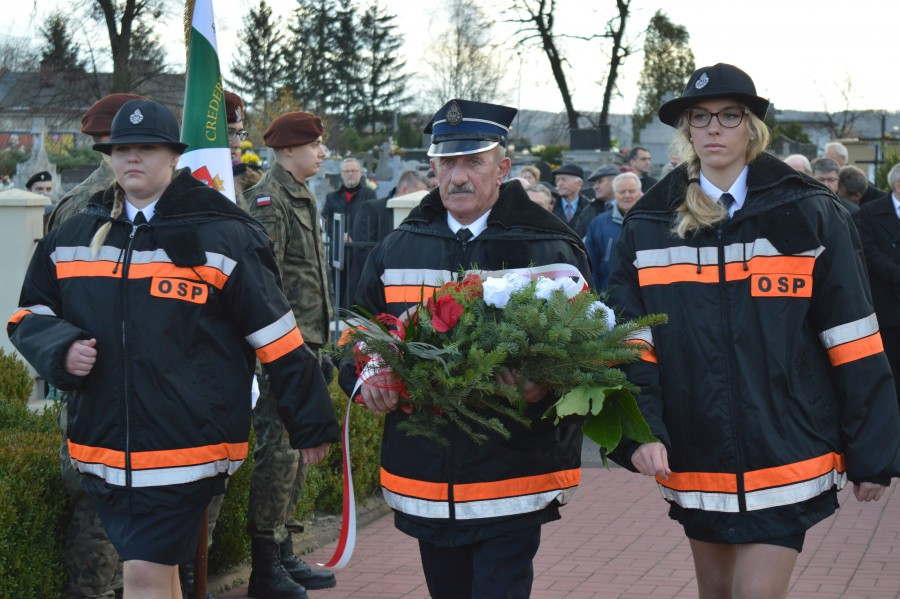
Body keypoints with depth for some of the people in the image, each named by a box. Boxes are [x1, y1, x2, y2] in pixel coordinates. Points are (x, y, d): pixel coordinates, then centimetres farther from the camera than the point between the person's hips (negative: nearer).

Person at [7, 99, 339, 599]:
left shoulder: (223, 239, -5)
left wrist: (313, 424, 3)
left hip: (184, 450, -5)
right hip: (101, 448, 5)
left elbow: (278, 338, -1)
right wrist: (62, 349, -6)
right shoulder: (72, 239, 8)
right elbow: (29, 317, 17)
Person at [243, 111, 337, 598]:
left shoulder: (302, 198, 17)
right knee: (278, 453, -7)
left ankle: (284, 554, 23)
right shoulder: (267, 200, -13)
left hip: (305, 344, 10)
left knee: (295, 452, 14)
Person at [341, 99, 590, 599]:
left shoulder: (551, 252, -2)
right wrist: (366, 379, -6)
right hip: (424, 479, 4)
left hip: (512, 483, -4)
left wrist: (544, 388, -24)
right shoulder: (397, 251, 10)